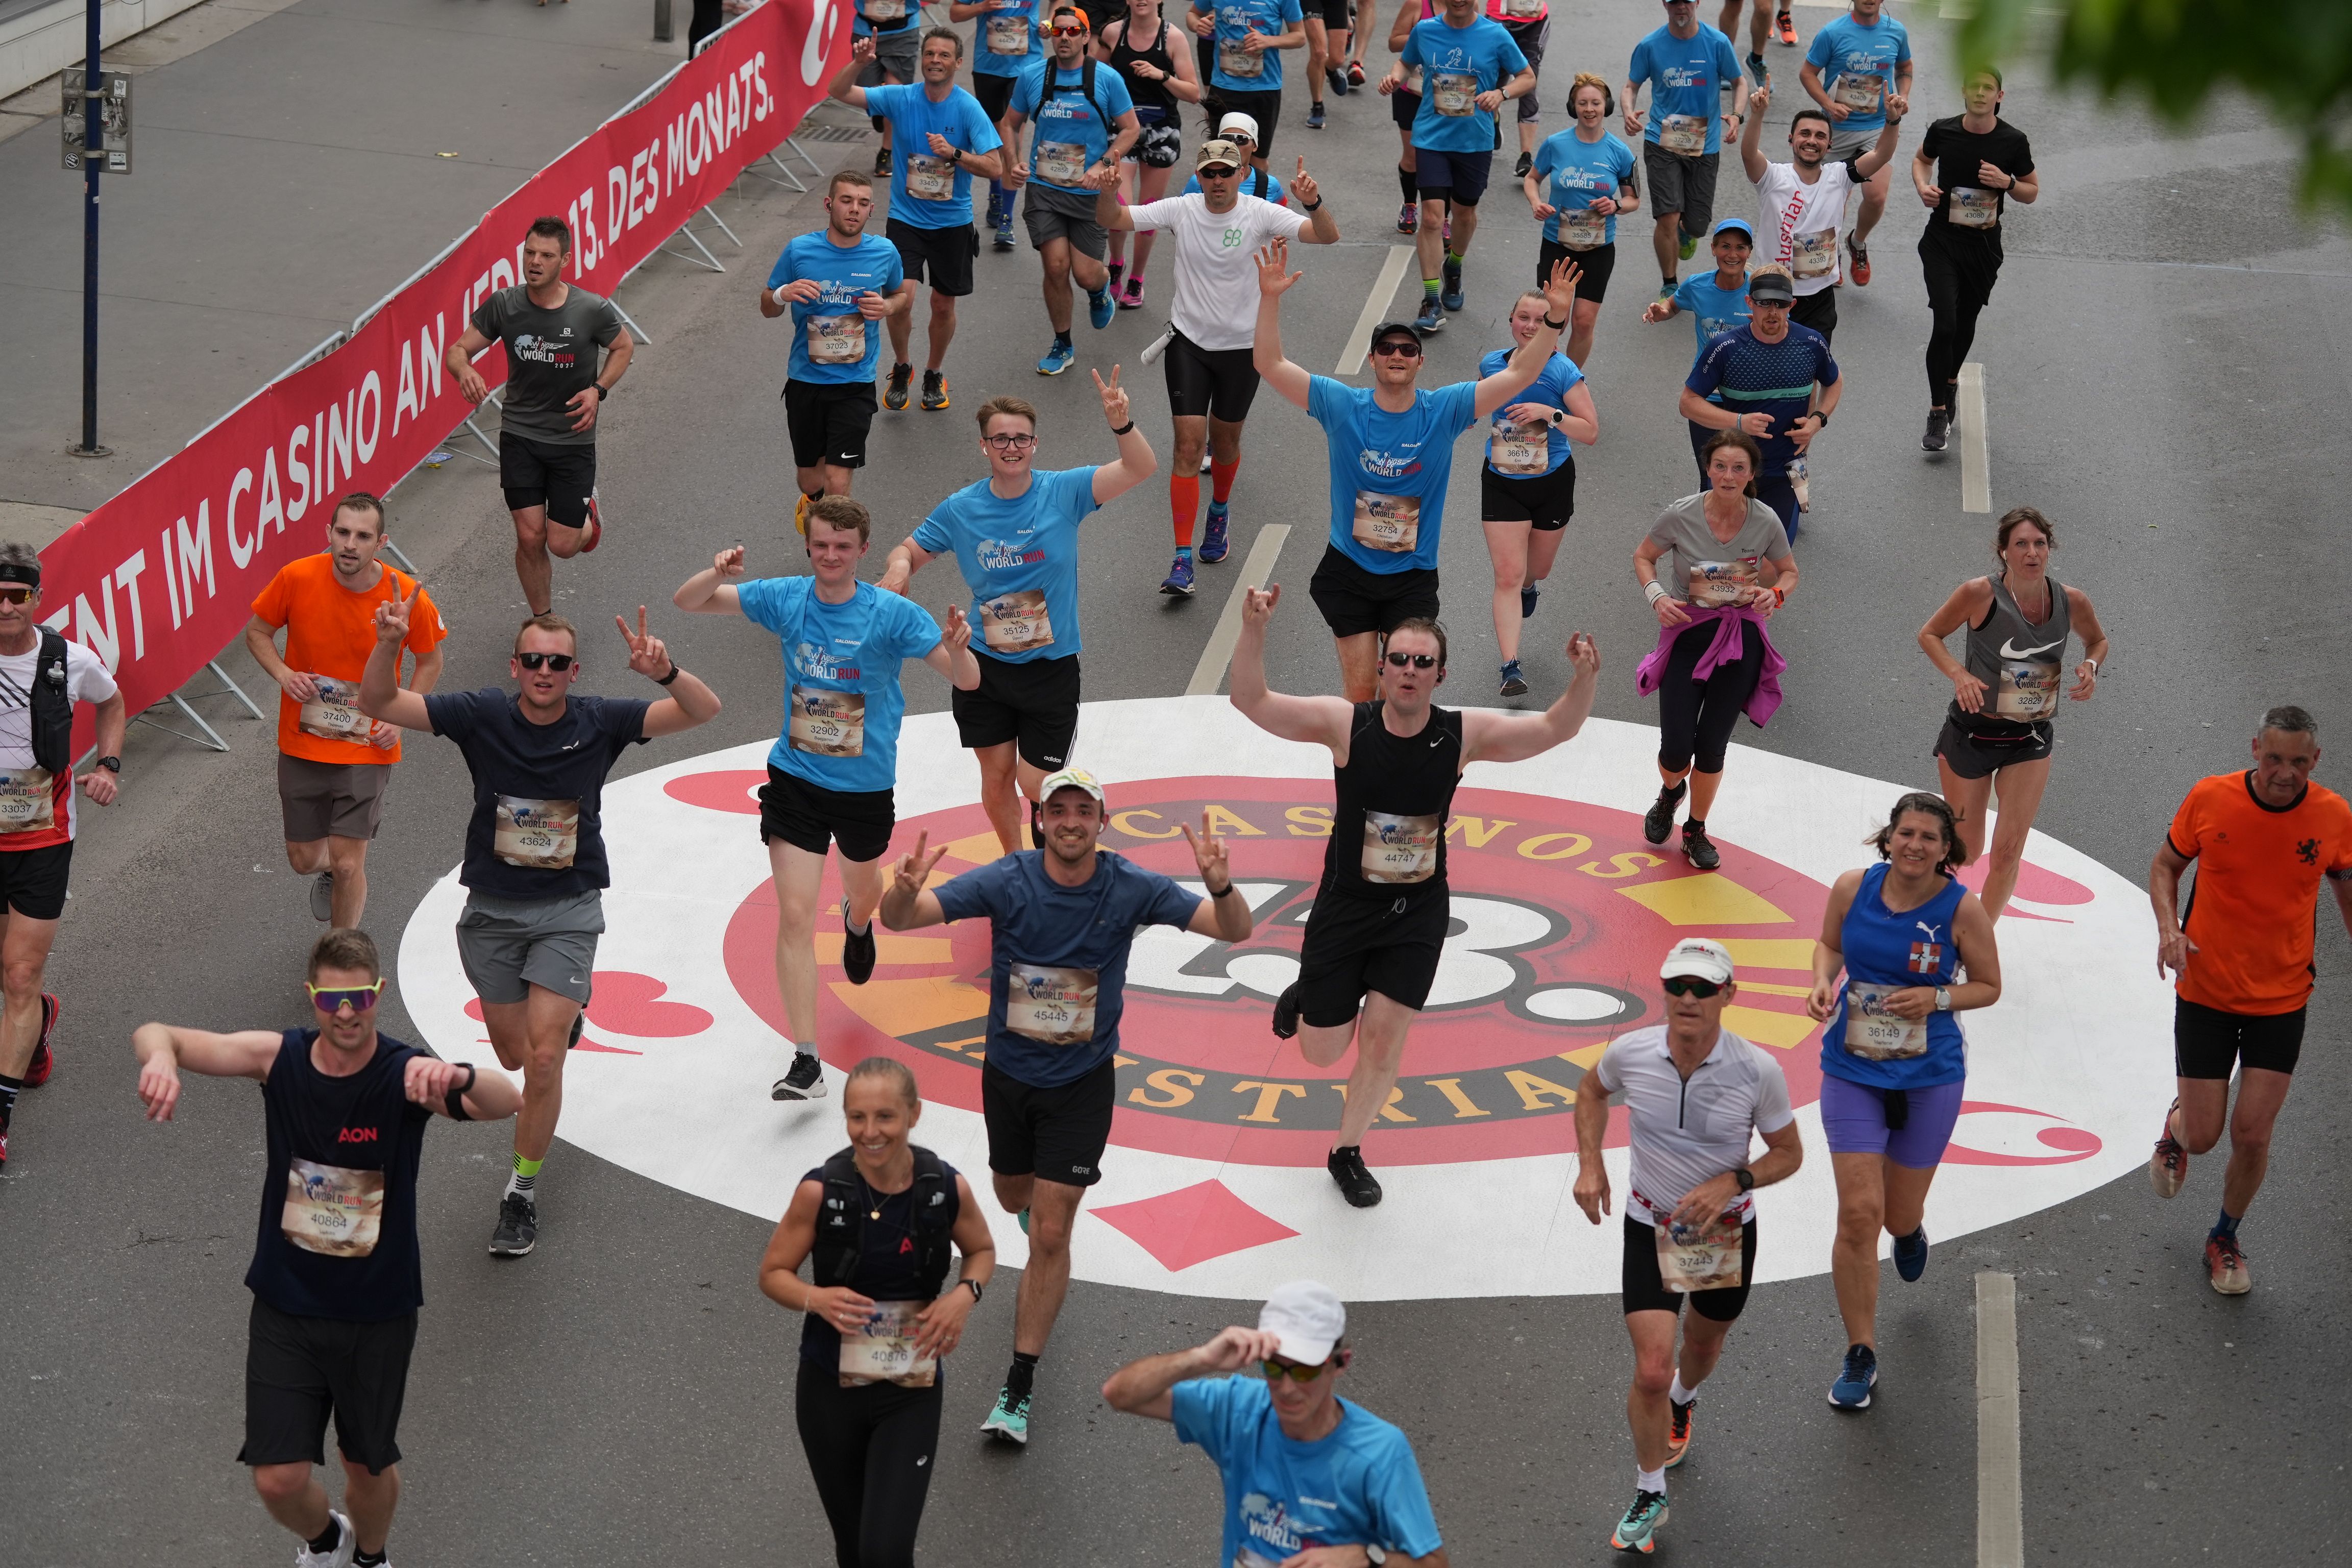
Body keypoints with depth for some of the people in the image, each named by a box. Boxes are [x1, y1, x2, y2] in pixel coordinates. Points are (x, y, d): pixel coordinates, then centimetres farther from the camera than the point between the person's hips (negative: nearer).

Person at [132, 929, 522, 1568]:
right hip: (286, 1305, 1)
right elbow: (154, 1035, -13)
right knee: (279, 1480, 0)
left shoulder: (406, 1075, -20)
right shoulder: (279, 1058, -12)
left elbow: (507, 1103, -37)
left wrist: (458, 1078, -61)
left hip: (378, 1314, -1)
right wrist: (160, 1058, -39)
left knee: (370, 1468, 15)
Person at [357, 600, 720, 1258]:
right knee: (513, 1055, 17)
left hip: (568, 911, -2)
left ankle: (523, 1192, 5)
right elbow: (377, 704, -15)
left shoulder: (599, 722, -12)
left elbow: (704, 710, -20)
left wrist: (665, 672, -42)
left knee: (543, 1060, -12)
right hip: (491, 910, 2)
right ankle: (566, 1007, 54)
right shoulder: (482, 715, -11)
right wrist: (389, 643, -35)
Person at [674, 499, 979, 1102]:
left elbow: (967, 681, -19)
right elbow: (686, 603, -2)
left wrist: (955, 649, -42)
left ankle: (857, 924, 65)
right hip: (796, 781, 0)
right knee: (795, 917, -10)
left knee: (863, 892, 25)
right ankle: (806, 1062, -9)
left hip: (867, 787, 0)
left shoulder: (892, 613, -16)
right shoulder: (785, 599, -8)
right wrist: (718, 575, -25)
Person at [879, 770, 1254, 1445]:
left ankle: (1019, 1389, 2)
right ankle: (1044, 1198, 63)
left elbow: (1235, 931, -18)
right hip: (1008, 1072, 2)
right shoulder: (1007, 881, -18)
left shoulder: (1132, 889, -17)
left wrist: (1221, 887, -41)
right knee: (1015, 1199, 24)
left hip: (1082, 1082, -2)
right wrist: (905, 888, -46)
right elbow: (899, 920, -21)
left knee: (1050, 1235, -7)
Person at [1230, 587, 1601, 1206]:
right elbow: (1251, 701, -22)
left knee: (1385, 1038, -4)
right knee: (1322, 1053, 8)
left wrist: (1584, 680, -34)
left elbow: (1555, 729, -13)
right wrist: (1254, 629, -39)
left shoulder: (1464, 734, -13)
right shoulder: (1345, 723, -17)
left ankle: (1347, 1152, 21)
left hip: (1418, 912, 1)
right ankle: (1304, 996, 45)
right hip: (1345, 905, -1)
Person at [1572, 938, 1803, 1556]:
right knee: (1651, 1371, -11)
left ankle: (1681, 1403, 62)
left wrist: (1731, 1183, -26)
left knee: (1703, 1348, 25)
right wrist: (1590, 1164, -7)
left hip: (1728, 1229, 1)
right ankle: (1649, 1497, 12)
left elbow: (1789, 1153, -8)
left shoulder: (1759, 1071, -24)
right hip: (1650, 1226, -1)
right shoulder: (1631, 1053, -20)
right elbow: (1592, 1092, 6)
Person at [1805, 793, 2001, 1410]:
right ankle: (1860, 1356, 5)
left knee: (1899, 1215, 11)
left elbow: (1988, 987, -2)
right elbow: (1829, 943, 11)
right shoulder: (1853, 888, -8)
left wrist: (1936, 998, -19)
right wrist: (1823, 983, -9)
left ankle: (1911, 1225, 54)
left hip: (1930, 1078, -1)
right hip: (1852, 1074, 1)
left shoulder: (1962, 909, -13)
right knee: (1858, 1213, -8)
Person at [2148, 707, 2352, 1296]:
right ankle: (2176, 1129, 42)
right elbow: (2166, 865, 2)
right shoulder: (2210, 799, -14)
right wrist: (2169, 926, -15)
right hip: (2206, 992, 0)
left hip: (2281, 1001, 1)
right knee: (2203, 1136, 2)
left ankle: (2225, 1239, 27)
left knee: (2251, 1133, -1)